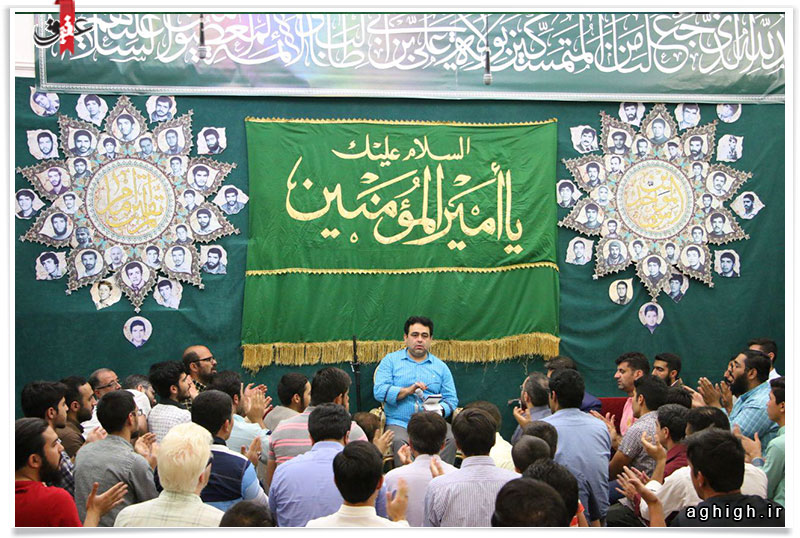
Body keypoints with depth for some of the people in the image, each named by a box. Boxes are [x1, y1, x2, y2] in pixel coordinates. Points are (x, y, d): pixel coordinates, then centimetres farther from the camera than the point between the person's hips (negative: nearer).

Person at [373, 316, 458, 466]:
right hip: (398, 423, -2)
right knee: (399, 442, -35)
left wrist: (439, 410, -10)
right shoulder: (390, 361, 13)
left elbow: (451, 399, 13)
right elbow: (379, 391, -1)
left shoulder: (440, 366, 19)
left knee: (450, 439, -29)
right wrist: (407, 391, -13)